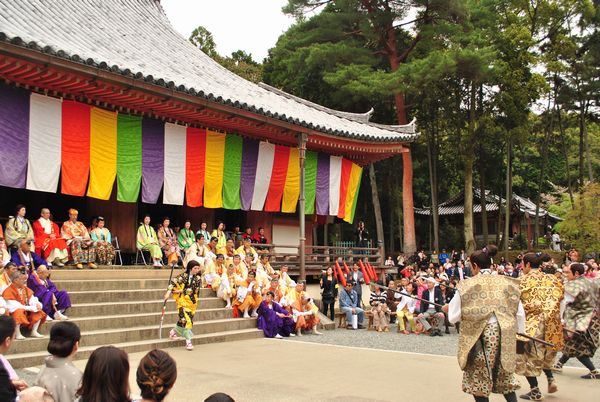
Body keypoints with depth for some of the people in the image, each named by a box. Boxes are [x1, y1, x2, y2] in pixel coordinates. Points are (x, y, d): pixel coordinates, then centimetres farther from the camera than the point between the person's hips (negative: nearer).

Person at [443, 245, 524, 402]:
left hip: (478, 338, -3)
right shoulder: (507, 283, 4)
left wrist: (448, 308, 16)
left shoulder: (467, 286, -6)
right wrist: (519, 333, 18)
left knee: (479, 379, 11)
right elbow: (520, 314, 4)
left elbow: (453, 317, -5)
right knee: (504, 377, 19)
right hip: (503, 337, 4)